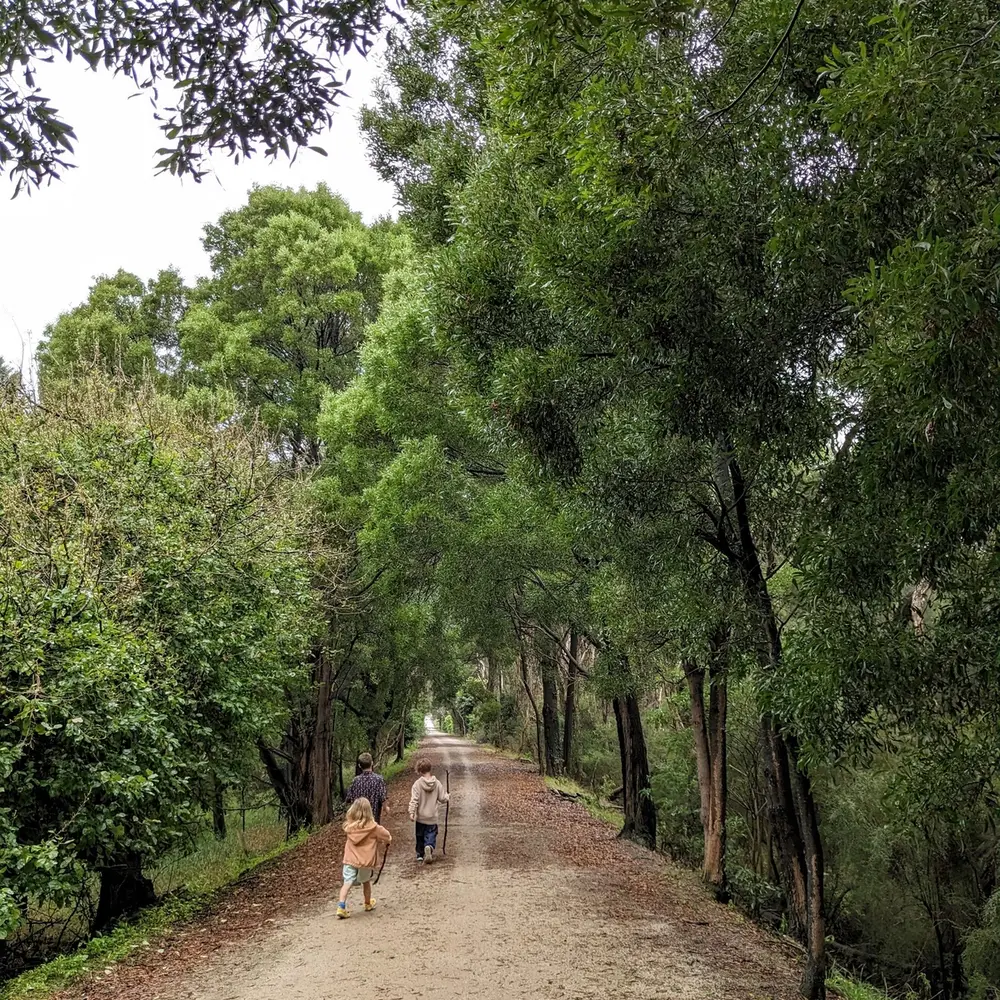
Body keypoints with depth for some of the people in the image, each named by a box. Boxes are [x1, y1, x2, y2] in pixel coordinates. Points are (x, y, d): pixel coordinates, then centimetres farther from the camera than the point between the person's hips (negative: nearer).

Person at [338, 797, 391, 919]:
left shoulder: (349, 826, -6)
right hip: (366, 861, 0)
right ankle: (368, 904, 38)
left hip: (350, 860, 0)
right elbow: (386, 836, -1)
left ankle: (341, 907, -18)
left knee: (347, 882, -2)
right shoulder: (373, 827, -11)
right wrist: (388, 840, 24)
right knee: (366, 882, 21)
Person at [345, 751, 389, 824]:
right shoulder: (379, 779, -13)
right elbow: (383, 799, -17)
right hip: (374, 817, -3)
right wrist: (386, 808, 2)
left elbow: (349, 800, 0)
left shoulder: (355, 780, -4)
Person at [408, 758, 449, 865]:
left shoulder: (417, 783, -12)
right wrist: (447, 796, 21)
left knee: (420, 838, 16)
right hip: (432, 817, 1)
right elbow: (443, 798, 0)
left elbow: (414, 799, -17)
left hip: (420, 817, 0)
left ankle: (420, 856, 21)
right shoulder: (437, 783, -5)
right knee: (431, 836, 5)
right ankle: (429, 847, -23)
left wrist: (412, 812, -15)